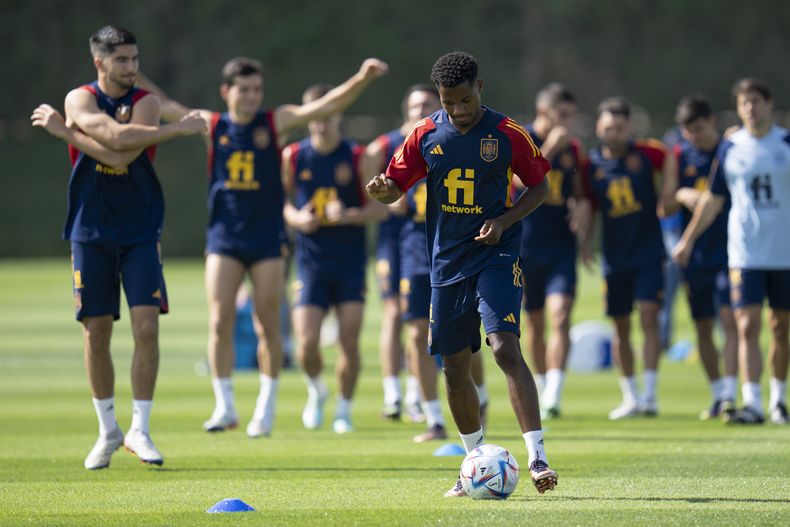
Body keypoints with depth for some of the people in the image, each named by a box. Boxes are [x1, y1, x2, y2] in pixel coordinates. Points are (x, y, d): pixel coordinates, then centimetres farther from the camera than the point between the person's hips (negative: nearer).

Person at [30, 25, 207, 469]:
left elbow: (124, 152, -19)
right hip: (91, 232, 0)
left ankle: (140, 429, -2)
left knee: (147, 326, -11)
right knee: (96, 332, 2)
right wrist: (178, 129, -23)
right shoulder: (80, 99, -3)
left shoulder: (146, 102, -1)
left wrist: (67, 132, -16)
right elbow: (116, 138, -23)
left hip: (140, 233, 0)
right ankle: (108, 431, 17)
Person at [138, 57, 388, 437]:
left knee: (268, 325, 3)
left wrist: (362, 79, -21)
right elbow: (164, 106, 10)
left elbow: (328, 105, -8)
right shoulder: (211, 125, 4)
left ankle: (265, 411, 13)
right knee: (220, 322, -6)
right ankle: (224, 406, 4)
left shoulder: (276, 122, -1)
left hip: (267, 238, -1)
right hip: (223, 238, 1)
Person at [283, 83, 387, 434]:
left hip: (350, 262, 0)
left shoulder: (357, 158, -2)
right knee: (307, 344, -9)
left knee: (349, 342, -4)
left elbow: (380, 208, -1)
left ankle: (344, 409, 16)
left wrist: (348, 215, -19)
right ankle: (316, 391, 22)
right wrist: (295, 218, -8)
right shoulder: (293, 156, 2)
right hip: (311, 262, 1)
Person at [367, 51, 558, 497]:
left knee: (506, 348, -21)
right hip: (448, 262, 4)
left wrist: (503, 221, -12)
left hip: (496, 255, -4)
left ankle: (538, 458, -23)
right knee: (455, 367, 8)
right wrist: (381, 189, -18)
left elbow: (539, 187, 4)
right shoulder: (426, 135, 2)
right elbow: (396, 185, 8)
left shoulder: (508, 135, -6)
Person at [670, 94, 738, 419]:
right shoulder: (679, 157, 6)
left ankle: (730, 394, -16)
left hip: (728, 249, -3)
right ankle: (718, 395, 18)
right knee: (703, 326, 7)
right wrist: (681, 196, -13)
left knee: (730, 319, -14)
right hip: (694, 254, 3)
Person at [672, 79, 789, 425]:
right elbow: (713, 199, 13)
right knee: (748, 327, -10)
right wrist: (688, 239, 14)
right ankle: (752, 405, -14)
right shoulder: (730, 149, 4)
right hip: (745, 253, 0)